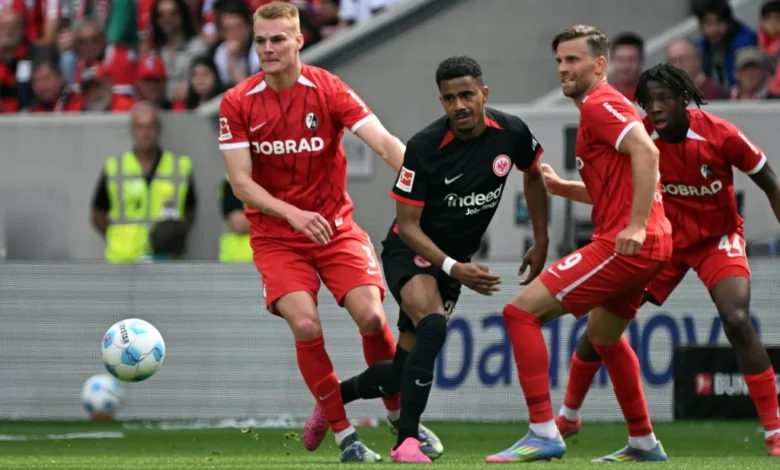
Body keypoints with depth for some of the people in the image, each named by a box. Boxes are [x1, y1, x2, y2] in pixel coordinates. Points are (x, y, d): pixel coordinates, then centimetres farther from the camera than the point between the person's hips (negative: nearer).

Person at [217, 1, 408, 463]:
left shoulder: (329, 90, -10)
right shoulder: (238, 104, -6)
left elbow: (384, 142, -21)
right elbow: (241, 182, -9)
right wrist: (292, 213, -26)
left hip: (336, 227, 0)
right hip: (276, 235, 0)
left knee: (371, 316, -17)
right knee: (306, 326, -21)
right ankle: (344, 433, -6)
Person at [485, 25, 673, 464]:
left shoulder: (600, 104, -9)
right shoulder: (604, 105, 21)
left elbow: (647, 153, -25)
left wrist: (636, 226, -29)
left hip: (622, 243, -11)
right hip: (650, 246, 11)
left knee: (521, 311, -11)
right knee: (604, 336, 32)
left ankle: (544, 433, -15)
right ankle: (644, 443, 39)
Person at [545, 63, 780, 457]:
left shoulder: (720, 135, -22)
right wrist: (559, 187, -23)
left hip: (717, 239, -3)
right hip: (662, 240, 3)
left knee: (736, 319, -26)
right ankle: (567, 418, 19)